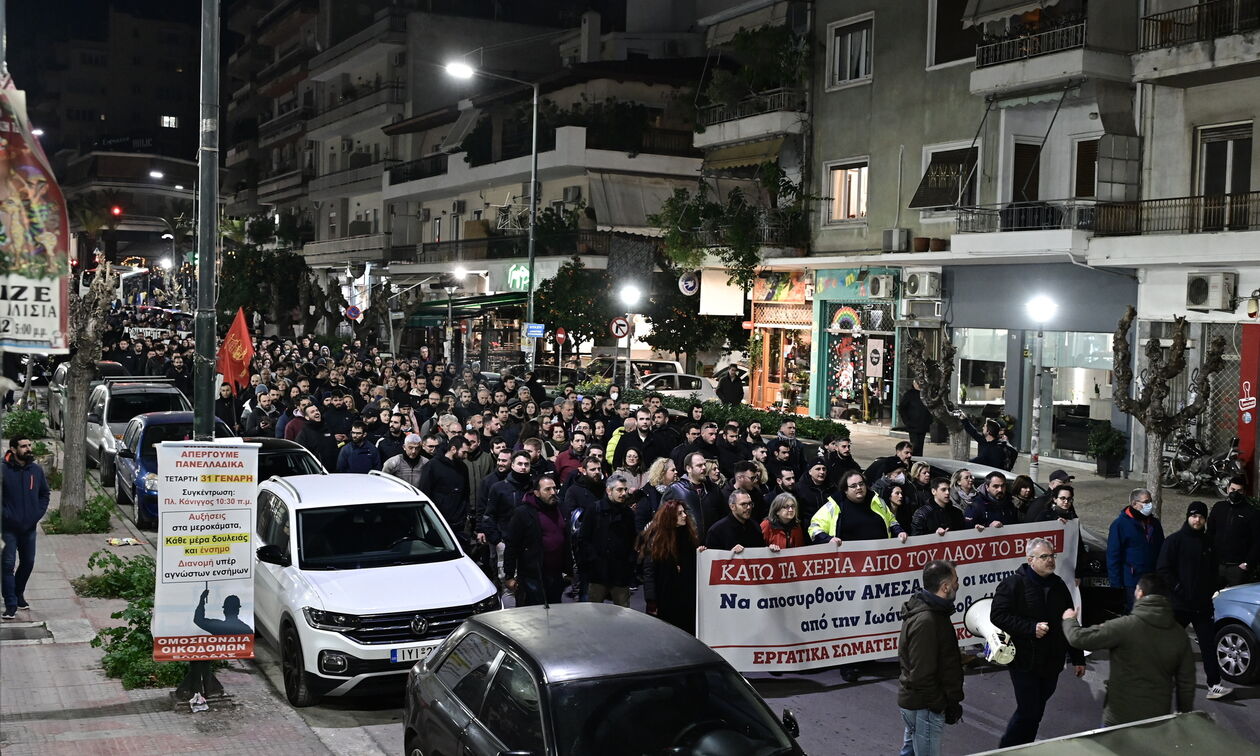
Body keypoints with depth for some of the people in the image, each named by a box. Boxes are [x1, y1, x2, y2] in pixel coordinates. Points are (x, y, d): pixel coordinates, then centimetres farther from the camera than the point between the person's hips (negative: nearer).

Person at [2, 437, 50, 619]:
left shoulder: (36, 470, 3)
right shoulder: (4, 469, -12)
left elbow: (44, 494, 14)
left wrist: (38, 514, 3)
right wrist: (7, 515, -14)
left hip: (29, 527, 5)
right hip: (8, 528, -5)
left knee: (28, 563, 14)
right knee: (8, 564, -5)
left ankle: (18, 595, 33)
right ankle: (11, 604, -2)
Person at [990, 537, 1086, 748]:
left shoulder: (1059, 586, 12)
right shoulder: (1013, 585, -9)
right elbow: (998, 616, -15)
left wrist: (1077, 658, 16)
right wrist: (1031, 628, -20)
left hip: (1052, 663, 6)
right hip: (1025, 662, -6)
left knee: (1036, 712, 12)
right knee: (1028, 711, -7)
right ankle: (1006, 748, 10)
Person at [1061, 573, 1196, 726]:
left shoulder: (1125, 626, -18)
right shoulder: (1180, 635, 0)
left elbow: (1079, 638, -15)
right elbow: (1187, 683, 4)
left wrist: (1069, 620, 7)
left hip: (1120, 719, -4)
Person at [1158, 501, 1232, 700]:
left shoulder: (1208, 543, 11)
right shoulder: (1175, 540, -4)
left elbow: (1213, 571, 19)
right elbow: (1163, 570, -8)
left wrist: (1209, 592, 4)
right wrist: (1179, 590, -15)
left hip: (1203, 606, 4)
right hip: (1179, 605, -4)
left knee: (1209, 644, -2)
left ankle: (1214, 685, -3)